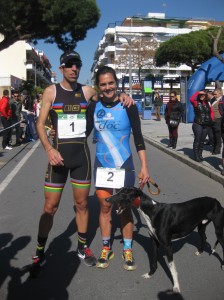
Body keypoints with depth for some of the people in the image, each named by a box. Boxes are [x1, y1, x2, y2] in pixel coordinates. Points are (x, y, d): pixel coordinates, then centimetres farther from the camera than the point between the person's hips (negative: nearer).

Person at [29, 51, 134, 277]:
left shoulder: (87, 91, 5)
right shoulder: (51, 91, 0)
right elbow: (40, 124, -2)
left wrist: (123, 97, -4)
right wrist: (49, 149, -18)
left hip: (82, 154, 2)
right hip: (59, 154, -2)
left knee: (81, 204, 12)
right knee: (50, 207, 1)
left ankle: (82, 247, 29)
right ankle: (40, 253, 17)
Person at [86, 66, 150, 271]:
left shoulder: (128, 107, -7)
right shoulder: (94, 107, -1)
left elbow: (138, 138, -5)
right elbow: (85, 132, 9)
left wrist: (144, 166, -9)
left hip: (124, 166, -2)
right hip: (102, 166, 2)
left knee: (125, 208, 8)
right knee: (105, 207, 11)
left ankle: (128, 250, 25)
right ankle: (106, 248, 28)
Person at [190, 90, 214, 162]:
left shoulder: (208, 103, 10)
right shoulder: (196, 103, -3)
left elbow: (212, 111, 18)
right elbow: (191, 99, -23)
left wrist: (211, 119, 5)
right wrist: (198, 92, -15)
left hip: (207, 125, 4)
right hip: (198, 124, -4)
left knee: (202, 140, 12)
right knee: (197, 140, -4)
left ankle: (200, 154, 21)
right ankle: (196, 156, 1)